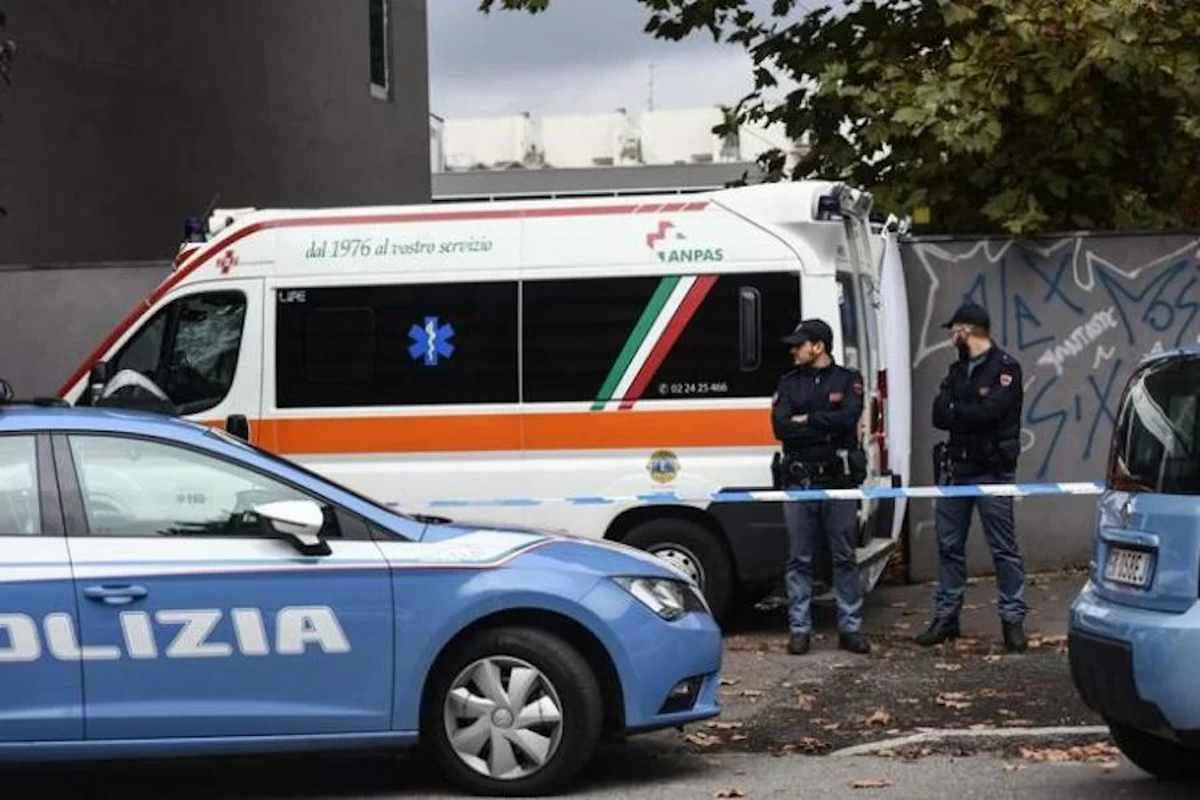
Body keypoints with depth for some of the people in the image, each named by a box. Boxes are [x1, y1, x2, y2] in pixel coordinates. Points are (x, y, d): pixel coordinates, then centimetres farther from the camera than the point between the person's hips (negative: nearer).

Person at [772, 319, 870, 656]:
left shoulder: (847, 380, 6)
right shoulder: (789, 383, 11)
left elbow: (848, 418, -13)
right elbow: (780, 426, -4)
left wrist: (806, 420, -7)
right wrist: (827, 427, -10)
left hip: (839, 480, -1)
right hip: (799, 480, 2)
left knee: (845, 558, 4)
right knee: (799, 559, 3)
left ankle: (850, 628, 10)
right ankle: (800, 630, 8)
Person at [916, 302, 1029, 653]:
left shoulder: (1005, 368, -6)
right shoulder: (958, 369, 16)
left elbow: (987, 412, -19)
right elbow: (939, 415, 4)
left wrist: (954, 410, -4)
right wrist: (969, 414, -13)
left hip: (992, 469, -7)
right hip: (956, 466, 7)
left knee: (1004, 547, -3)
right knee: (948, 545, 9)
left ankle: (1013, 619, 1)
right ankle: (946, 617, 16)